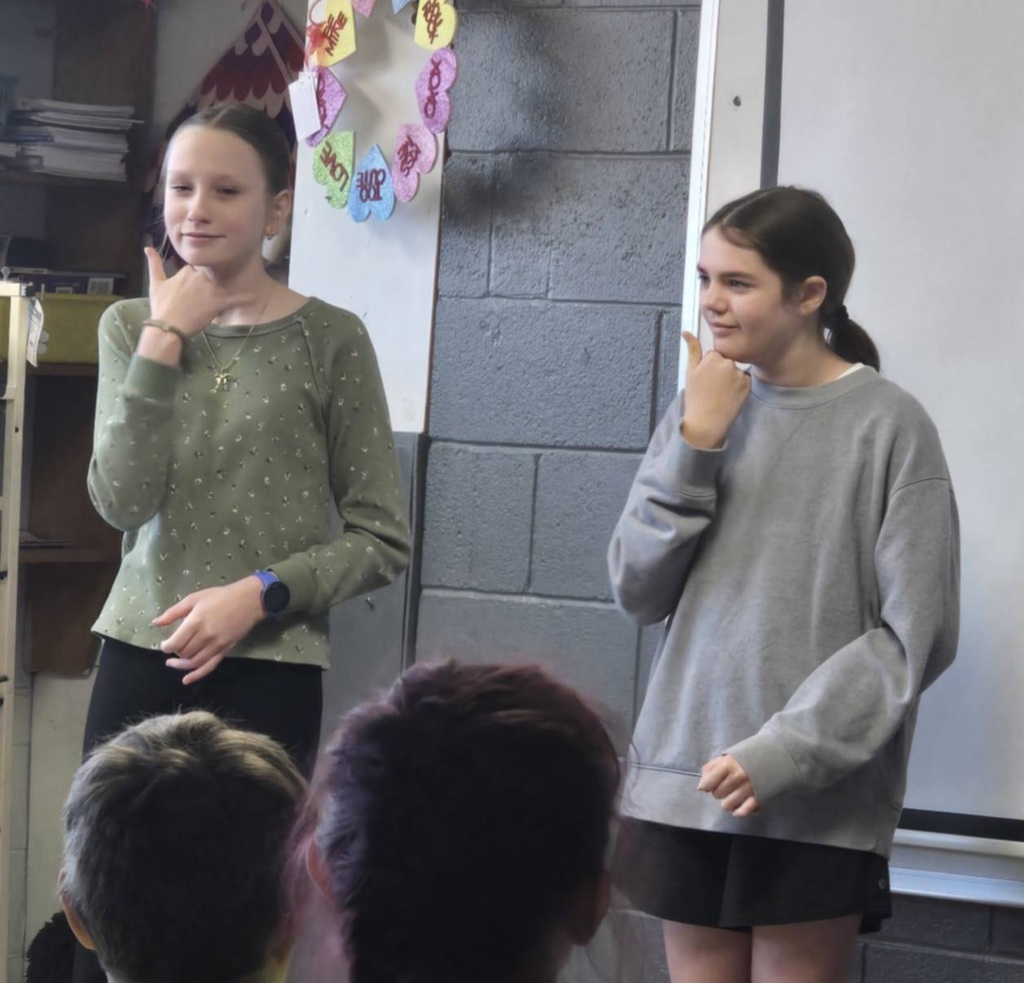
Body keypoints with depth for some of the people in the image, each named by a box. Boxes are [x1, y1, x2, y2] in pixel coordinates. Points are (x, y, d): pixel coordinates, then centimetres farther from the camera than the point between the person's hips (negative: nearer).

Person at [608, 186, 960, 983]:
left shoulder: (888, 426, -8)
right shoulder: (706, 407, 7)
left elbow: (916, 635, -10)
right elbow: (638, 591, 5)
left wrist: (785, 754, -16)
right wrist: (696, 443, -6)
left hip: (818, 807, -4)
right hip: (684, 784, 4)